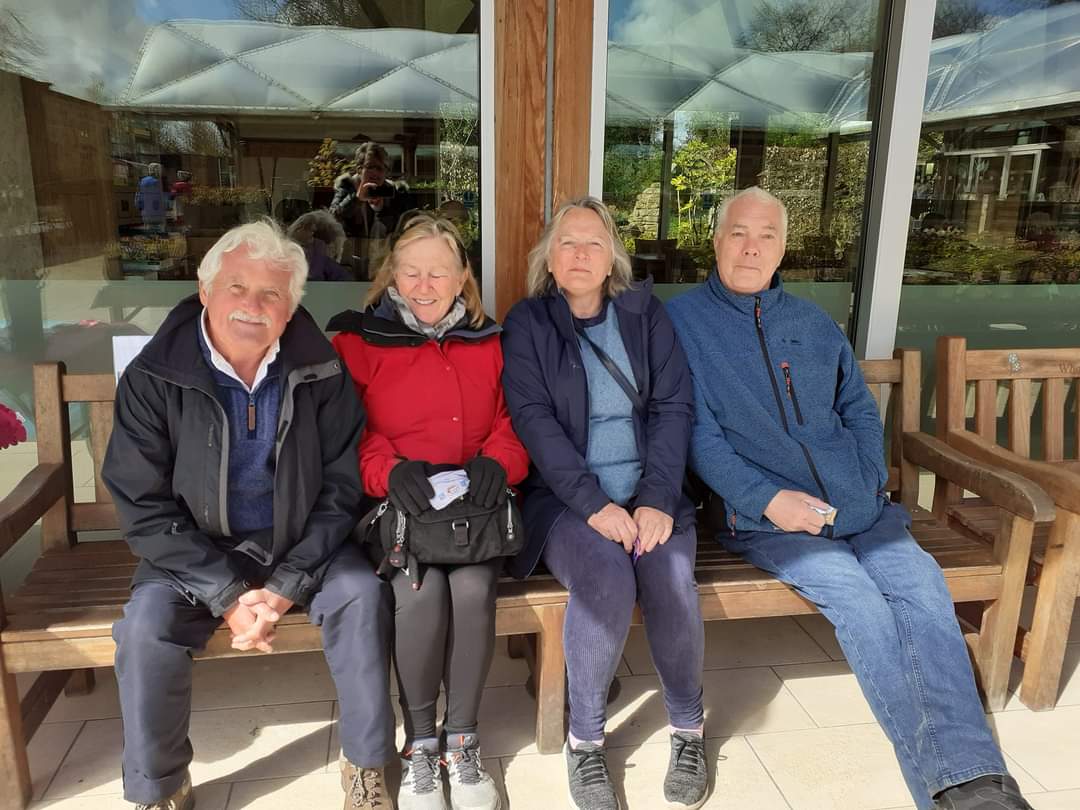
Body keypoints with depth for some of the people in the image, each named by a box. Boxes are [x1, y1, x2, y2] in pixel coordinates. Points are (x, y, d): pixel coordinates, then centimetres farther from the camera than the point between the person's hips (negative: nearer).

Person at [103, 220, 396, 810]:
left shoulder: (321, 374, -9)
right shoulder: (153, 378, -11)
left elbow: (342, 489, -6)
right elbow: (144, 509, -11)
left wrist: (288, 584, -16)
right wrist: (227, 592, -19)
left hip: (302, 544, 1)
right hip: (195, 554, 0)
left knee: (361, 592, -24)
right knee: (146, 622, -25)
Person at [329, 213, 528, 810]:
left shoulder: (489, 344, 14)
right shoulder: (356, 341, 6)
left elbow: (514, 422, 10)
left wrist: (498, 461, -13)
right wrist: (389, 472, -19)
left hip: (474, 508, 2)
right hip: (396, 509, -1)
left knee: (472, 588, -27)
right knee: (420, 590, -29)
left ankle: (462, 737, -3)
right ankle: (419, 742, -4)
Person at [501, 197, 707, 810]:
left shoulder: (646, 312, 9)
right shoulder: (528, 323, 3)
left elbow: (675, 405, 1)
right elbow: (533, 420, -8)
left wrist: (657, 499, -12)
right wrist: (593, 504, -20)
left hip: (650, 492, 2)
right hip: (565, 497, -2)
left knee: (672, 584, -25)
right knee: (606, 580, -30)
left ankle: (689, 727, 4)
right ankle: (585, 738, -5)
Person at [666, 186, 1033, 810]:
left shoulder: (814, 324, 19)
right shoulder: (683, 320, 2)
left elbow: (860, 410, 22)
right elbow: (697, 432, -5)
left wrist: (872, 484, 4)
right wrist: (767, 499, -14)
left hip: (857, 506, 4)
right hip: (763, 514, -4)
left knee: (922, 581, -21)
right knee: (856, 597, -25)